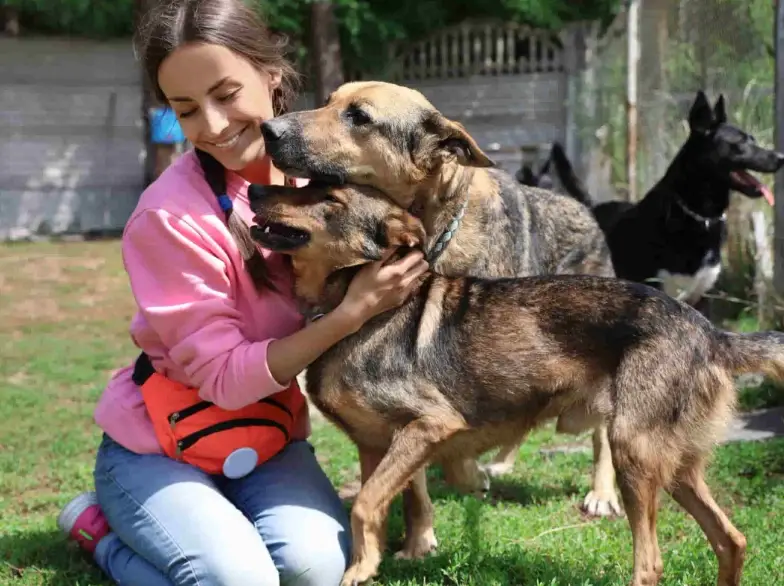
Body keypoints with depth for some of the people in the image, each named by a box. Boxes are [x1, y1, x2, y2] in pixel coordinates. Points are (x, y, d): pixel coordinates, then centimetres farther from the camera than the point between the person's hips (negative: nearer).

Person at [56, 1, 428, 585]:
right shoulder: (169, 218, -23)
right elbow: (223, 376, -22)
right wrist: (352, 312, -30)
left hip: (269, 435, 4)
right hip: (157, 446, -4)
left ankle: (219, 517, 9)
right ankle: (102, 528, 3)